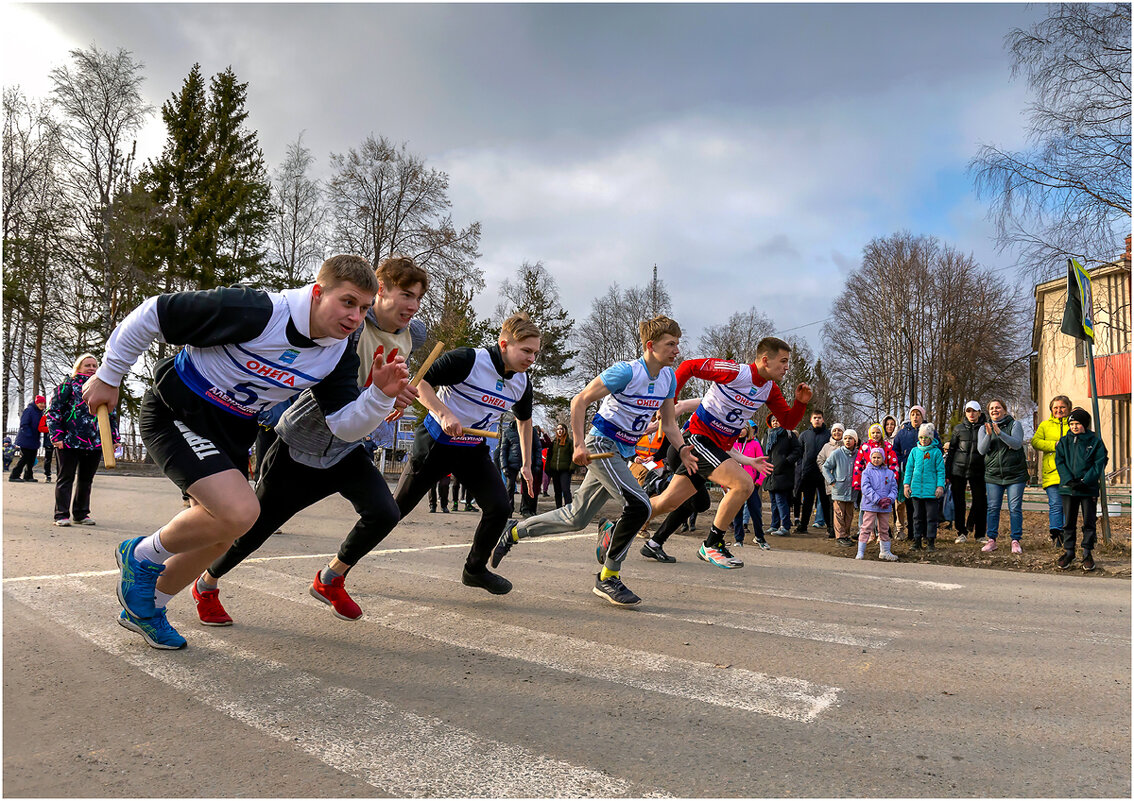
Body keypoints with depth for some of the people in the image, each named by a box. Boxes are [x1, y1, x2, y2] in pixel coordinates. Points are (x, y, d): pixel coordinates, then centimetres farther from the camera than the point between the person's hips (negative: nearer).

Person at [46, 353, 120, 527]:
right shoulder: (68, 385, 4)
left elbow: (112, 415, 22)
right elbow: (53, 411, -1)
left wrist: (114, 438, 15)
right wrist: (56, 436, -10)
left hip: (95, 443, 4)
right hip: (70, 441, -4)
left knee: (86, 480, 10)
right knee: (66, 478, 0)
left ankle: (81, 514, 19)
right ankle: (62, 515, 4)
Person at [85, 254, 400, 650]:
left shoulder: (339, 355, -9)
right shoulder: (257, 311, -29)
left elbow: (345, 426, -8)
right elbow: (153, 314, -20)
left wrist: (381, 395, -28)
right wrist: (108, 376, -9)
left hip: (232, 431, 8)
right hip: (176, 413, -7)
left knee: (218, 534, 14)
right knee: (240, 510, -25)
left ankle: (145, 610, 39)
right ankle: (142, 556, 4)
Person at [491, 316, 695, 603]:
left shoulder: (669, 378, 4)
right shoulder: (627, 371, -19)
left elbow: (669, 423, 13)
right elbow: (580, 401, -15)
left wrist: (682, 449, -6)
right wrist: (579, 444, -20)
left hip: (623, 454, 8)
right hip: (601, 444, -8)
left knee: (576, 518, 10)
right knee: (639, 506, -21)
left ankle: (514, 531, 28)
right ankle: (608, 578, -7)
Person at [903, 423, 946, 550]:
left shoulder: (936, 452, 0)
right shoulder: (914, 451, 8)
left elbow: (941, 470, 1)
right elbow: (909, 468, 11)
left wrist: (940, 486, -7)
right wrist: (907, 484, 4)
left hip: (931, 490, -3)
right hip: (916, 488, 3)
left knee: (932, 516, 1)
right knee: (917, 516, 9)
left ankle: (930, 541, 9)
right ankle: (917, 540, 14)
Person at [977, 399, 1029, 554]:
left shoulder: (1015, 424, 3)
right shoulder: (984, 428, 10)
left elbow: (1017, 444, -12)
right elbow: (982, 450, -1)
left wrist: (999, 432, -24)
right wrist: (988, 435, -18)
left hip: (1015, 474, -2)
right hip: (993, 475, 2)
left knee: (1015, 508, -3)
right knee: (993, 508, 0)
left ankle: (1016, 541, 3)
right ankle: (992, 540, 5)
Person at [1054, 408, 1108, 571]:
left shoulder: (1095, 442, 1)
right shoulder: (1064, 441, 7)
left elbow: (1099, 464, -3)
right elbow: (1060, 462, 3)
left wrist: (1085, 481, -14)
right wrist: (1069, 480, -11)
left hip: (1089, 488, -2)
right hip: (1068, 487, 2)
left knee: (1089, 522, 4)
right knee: (1068, 522, 6)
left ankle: (1087, 553, 14)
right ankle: (1069, 552, 16)